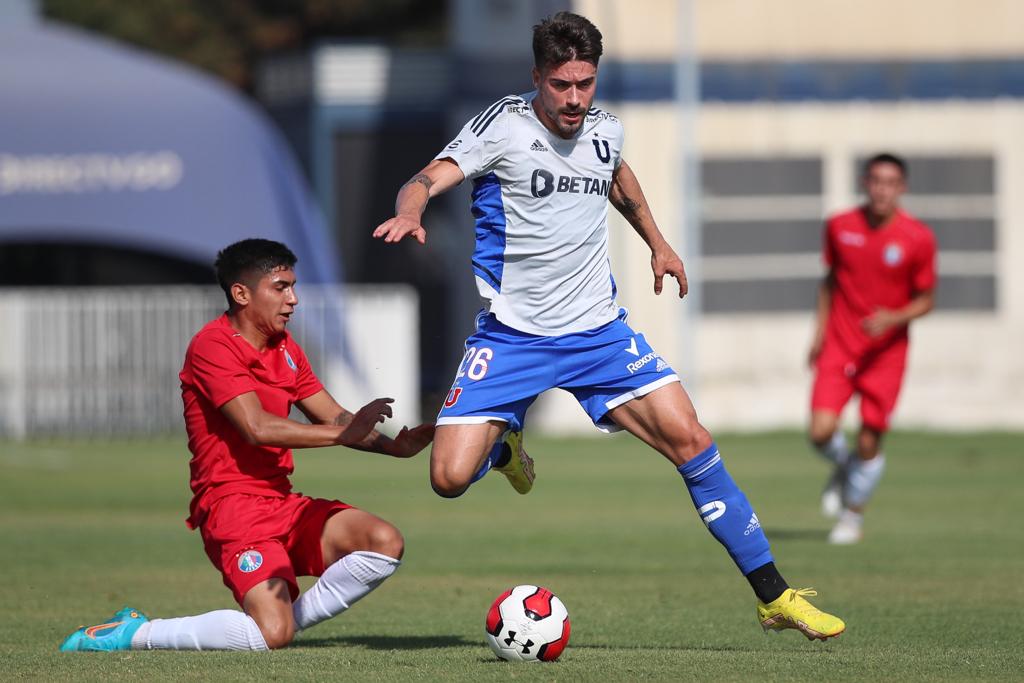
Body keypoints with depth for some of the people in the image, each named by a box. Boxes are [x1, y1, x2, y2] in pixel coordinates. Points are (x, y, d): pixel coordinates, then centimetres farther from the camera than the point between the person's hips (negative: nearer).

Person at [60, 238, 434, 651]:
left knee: (385, 543, -12)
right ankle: (133, 634, -9)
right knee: (272, 633, -25)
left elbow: (334, 418, 16)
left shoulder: (286, 350, 17)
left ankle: (292, 618, 1)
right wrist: (345, 433, -17)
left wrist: (393, 446, -2)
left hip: (282, 502, 9)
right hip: (233, 505, -9)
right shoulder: (212, 346, -11)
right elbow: (257, 428, -21)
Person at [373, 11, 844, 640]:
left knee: (690, 440, -10)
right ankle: (505, 447, 27)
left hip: (599, 330, 3)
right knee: (451, 477, -14)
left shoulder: (606, 130, 6)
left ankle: (774, 596, -2)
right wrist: (409, 213, -43)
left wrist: (657, 243, 31)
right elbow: (429, 180, -22)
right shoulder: (504, 127, -10)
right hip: (512, 336, -3)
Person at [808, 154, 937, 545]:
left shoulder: (918, 239, -8)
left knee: (869, 443, 0)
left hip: (886, 350, -1)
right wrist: (820, 332, 8)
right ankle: (842, 468, 21)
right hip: (839, 346, 1)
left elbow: (926, 300, -1)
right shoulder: (840, 227, 0)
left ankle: (853, 515, 24)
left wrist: (894, 318, -20)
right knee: (821, 431, -15)